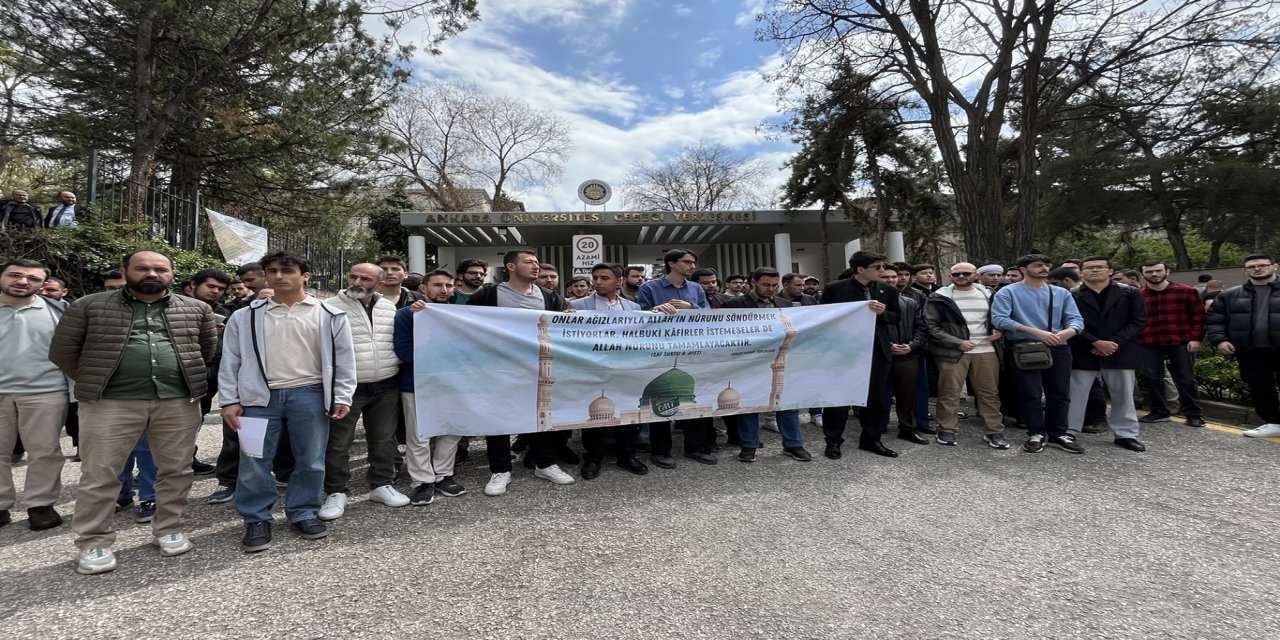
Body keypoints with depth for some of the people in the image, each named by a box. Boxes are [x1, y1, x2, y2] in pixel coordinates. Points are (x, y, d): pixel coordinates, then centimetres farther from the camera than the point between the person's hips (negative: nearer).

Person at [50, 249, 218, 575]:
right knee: (99, 474, 4)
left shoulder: (196, 309, 7)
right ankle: (94, 542, 18)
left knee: (176, 470, 8)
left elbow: (208, 348, 18)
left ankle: (169, 528, 23)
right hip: (111, 402, -1)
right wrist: (93, 382, 7)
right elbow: (62, 351, 8)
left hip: (179, 401, 1)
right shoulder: (90, 306, 4)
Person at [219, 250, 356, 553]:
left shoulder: (330, 315, 2)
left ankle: (303, 513, 25)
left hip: (309, 395, -1)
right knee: (254, 463, 6)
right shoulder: (246, 316, 7)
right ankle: (256, 520, 23)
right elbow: (230, 361, 8)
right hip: (260, 396, 1)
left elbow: (343, 358, 2)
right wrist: (230, 400, 1)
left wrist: (342, 397, -3)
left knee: (310, 460, 7)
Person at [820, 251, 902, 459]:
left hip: (877, 350, 4)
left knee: (874, 396, 11)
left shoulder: (888, 291, 5)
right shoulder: (835, 289, -7)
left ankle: (871, 440, 25)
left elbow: (897, 317, 11)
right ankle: (833, 441, 14)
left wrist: (883, 312, -11)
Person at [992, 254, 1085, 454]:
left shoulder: (1061, 293, 10)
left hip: (1058, 348, 4)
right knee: (1030, 393, 0)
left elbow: (1076, 319, 3)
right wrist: (1036, 332, -21)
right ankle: (1036, 434, 14)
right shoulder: (1008, 292, -3)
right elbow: (999, 319, -16)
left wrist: (1067, 332, -22)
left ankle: (1058, 434, 22)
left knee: (1060, 392, 9)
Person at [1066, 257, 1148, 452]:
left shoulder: (1130, 294, 6)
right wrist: (1096, 342, -15)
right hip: (1083, 353, -2)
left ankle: (1126, 435, 22)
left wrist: (1114, 342, -12)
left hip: (1120, 352, 2)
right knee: (1076, 395, 2)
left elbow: (1139, 321, 1)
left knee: (1123, 396, 9)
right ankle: (1069, 433, 11)